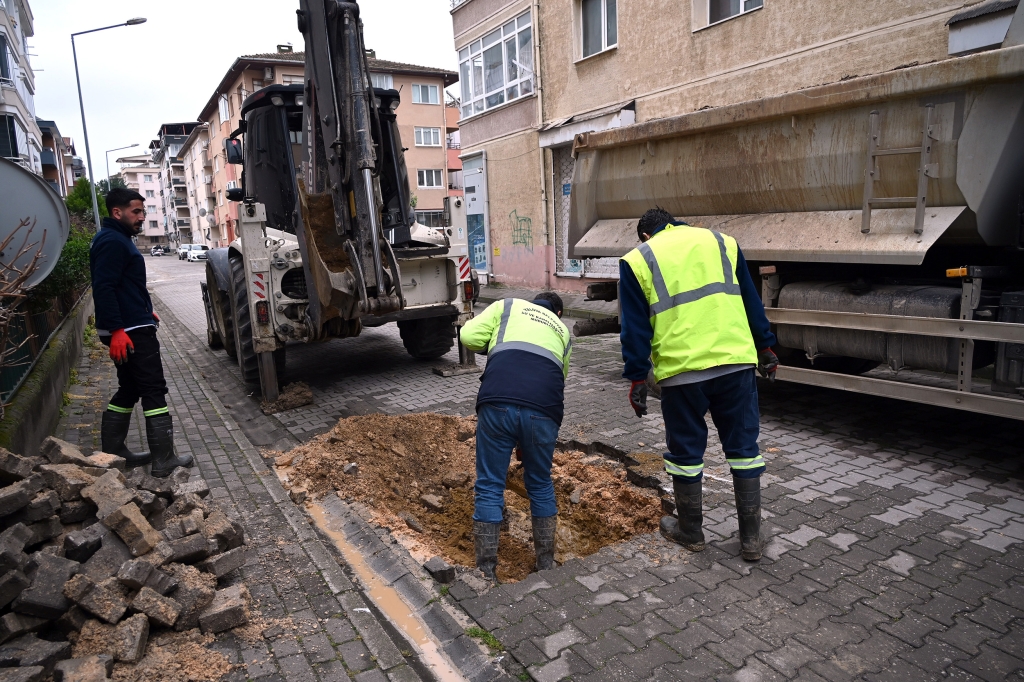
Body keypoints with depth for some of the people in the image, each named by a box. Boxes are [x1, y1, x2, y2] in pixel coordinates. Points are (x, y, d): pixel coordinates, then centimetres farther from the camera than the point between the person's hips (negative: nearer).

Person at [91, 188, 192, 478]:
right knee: (154, 391, -7)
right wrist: (116, 330, -28)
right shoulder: (112, 242, -15)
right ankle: (164, 460, -3)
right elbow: (103, 288, -24)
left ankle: (112, 453, 25)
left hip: (131, 328, 11)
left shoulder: (119, 239, 19)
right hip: (129, 332, -11)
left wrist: (145, 311, 27)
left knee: (129, 390, 17)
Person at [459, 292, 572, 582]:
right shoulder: (563, 330, 33)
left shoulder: (508, 305, 26)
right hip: (544, 408, 2)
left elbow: (469, 336, 11)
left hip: (498, 402, -2)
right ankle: (547, 568, 34)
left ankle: (487, 576, 18)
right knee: (541, 487, 23)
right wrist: (527, 443, 42)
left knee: (489, 488, 12)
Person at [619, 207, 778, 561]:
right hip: (736, 362, 3)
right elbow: (752, 302, 16)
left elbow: (634, 328, 2)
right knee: (743, 447, 13)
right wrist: (765, 347, 21)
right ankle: (751, 537, 21)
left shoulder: (637, 260, 6)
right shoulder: (722, 242, 15)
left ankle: (690, 531, 28)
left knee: (686, 452, 12)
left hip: (681, 370, -2)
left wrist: (636, 379, 6)